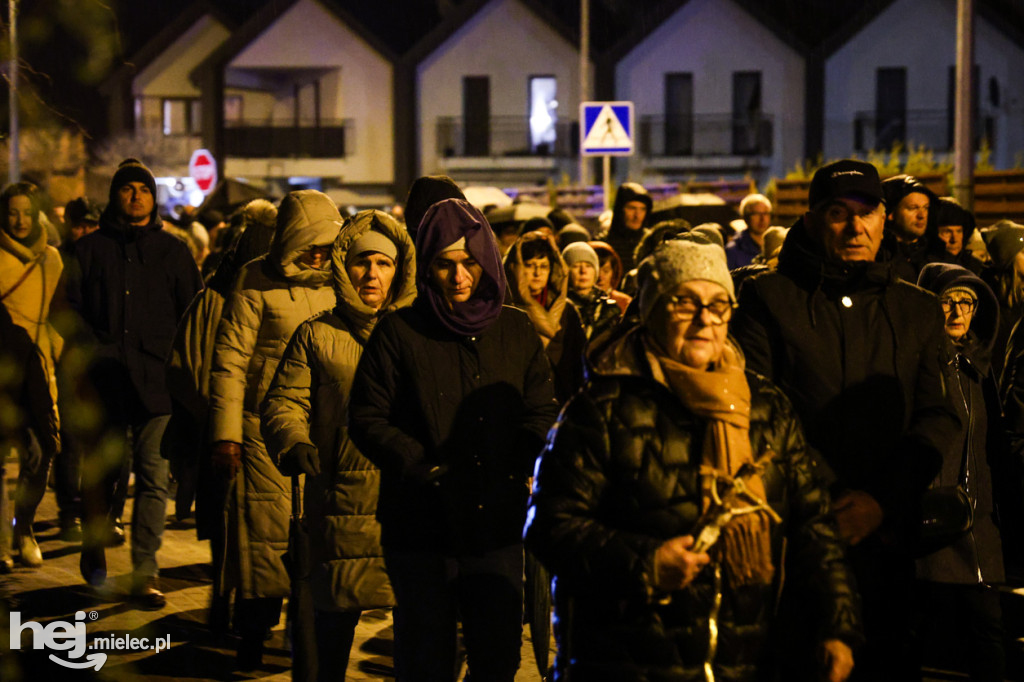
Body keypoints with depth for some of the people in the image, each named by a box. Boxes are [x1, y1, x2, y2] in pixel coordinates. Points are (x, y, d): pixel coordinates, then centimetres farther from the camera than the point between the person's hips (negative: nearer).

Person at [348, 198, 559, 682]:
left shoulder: (517, 331, 8)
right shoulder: (398, 332, -2)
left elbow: (541, 412, 10)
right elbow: (366, 419, -4)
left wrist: (519, 468, -8)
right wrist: (423, 466, -15)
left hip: (497, 528, 3)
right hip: (420, 529, -3)